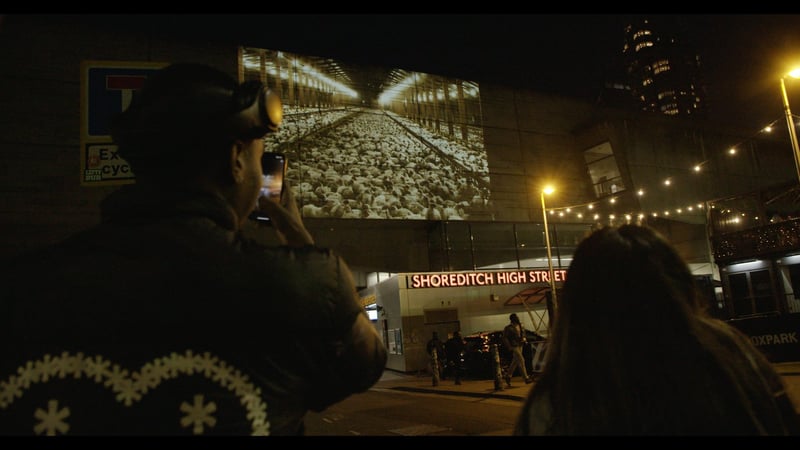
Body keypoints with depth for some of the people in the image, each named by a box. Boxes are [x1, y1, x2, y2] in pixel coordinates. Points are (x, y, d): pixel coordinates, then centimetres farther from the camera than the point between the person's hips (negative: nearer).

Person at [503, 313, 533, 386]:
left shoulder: (520, 326, 9)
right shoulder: (508, 328, -12)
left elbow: (523, 334, 23)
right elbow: (504, 338, -10)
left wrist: (524, 340, 4)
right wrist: (509, 347, -15)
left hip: (520, 345, 8)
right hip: (514, 346, -8)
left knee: (515, 362, 15)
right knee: (521, 361, -11)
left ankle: (508, 376, 29)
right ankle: (526, 378, -8)